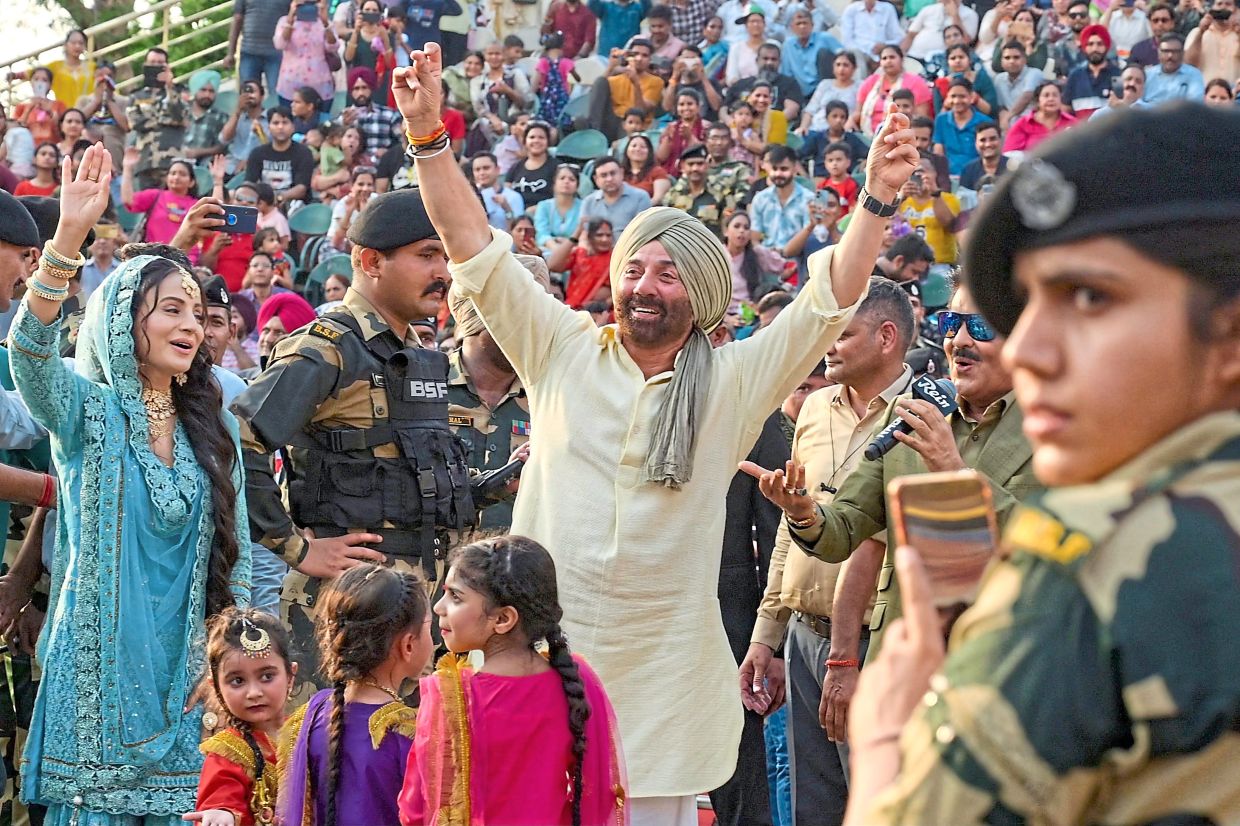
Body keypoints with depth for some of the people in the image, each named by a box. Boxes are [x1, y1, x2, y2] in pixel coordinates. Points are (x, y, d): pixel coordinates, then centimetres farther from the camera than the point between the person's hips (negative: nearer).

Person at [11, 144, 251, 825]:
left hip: (185, 662, 4)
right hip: (98, 659, -4)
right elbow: (30, 353, -23)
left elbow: (234, 553, 13)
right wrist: (67, 238, -36)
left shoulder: (211, 430, 10)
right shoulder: (88, 412, -2)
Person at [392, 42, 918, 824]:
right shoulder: (563, 352, 5)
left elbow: (830, 302, -5)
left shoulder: (732, 383, 2)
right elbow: (476, 248, 1)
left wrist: (877, 200, -18)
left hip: (659, 672, 0)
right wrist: (427, 135, -8)